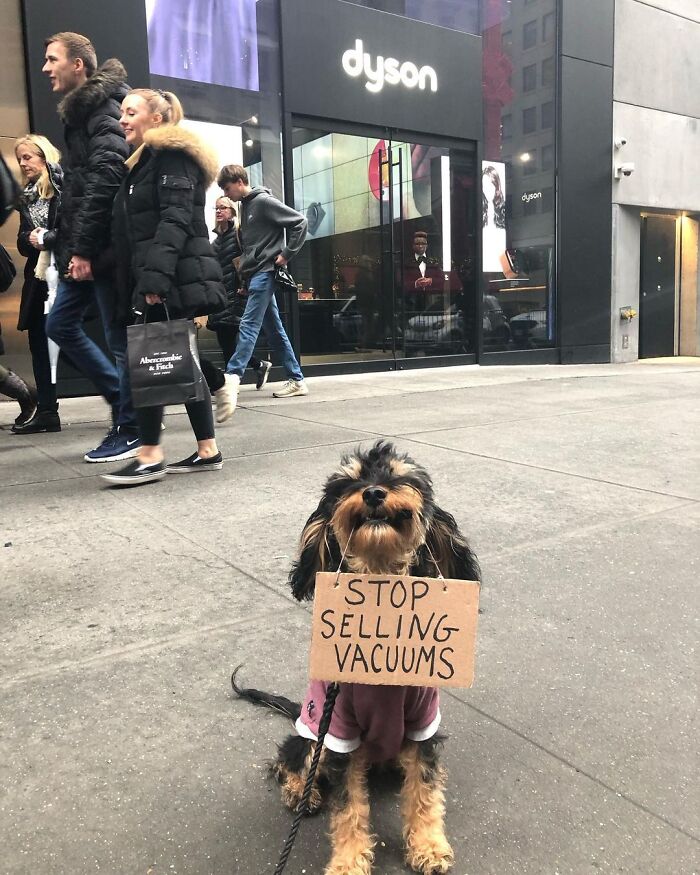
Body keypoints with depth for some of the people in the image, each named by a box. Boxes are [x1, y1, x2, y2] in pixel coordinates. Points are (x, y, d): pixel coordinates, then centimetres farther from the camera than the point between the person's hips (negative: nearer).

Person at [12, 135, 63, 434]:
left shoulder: (65, 187, -4)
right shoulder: (27, 197, 19)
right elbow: (22, 242, 16)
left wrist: (46, 238, -14)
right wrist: (30, 238, -5)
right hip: (39, 276, 8)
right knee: (39, 341, 7)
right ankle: (46, 410, 12)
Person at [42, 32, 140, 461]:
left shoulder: (104, 108, -8)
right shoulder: (81, 112, 22)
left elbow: (105, 178, -20)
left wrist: (84, 247, -22)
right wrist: (72, 246, 14)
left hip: (106, 246, -10)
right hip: (86, 248, 10)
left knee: (120, 338, -3)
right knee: (61, 325, 12)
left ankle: (131, 430, 7)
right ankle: (125, 399, 21)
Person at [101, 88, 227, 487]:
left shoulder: (172, 156, -4)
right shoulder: (146, 163, 26)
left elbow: (175, 219, -17)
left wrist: (155, 275, -27)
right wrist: (135, 288, 18)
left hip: (175, 279, -10)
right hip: (160, 279, 10)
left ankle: (151, 455, -5)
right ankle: (208, 450, 10)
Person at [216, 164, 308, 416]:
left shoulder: (264, 201, -7)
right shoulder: (245, 205, 17)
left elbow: (300, 222, -11)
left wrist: (286, 254, -12)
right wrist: (245, 266, 13)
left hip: (264, 272, -9)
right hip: (253, 273, 9)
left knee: (249, 324, -16)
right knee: (274, 329, 8)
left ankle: (232, 375, -22)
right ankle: (297, 380, 12)